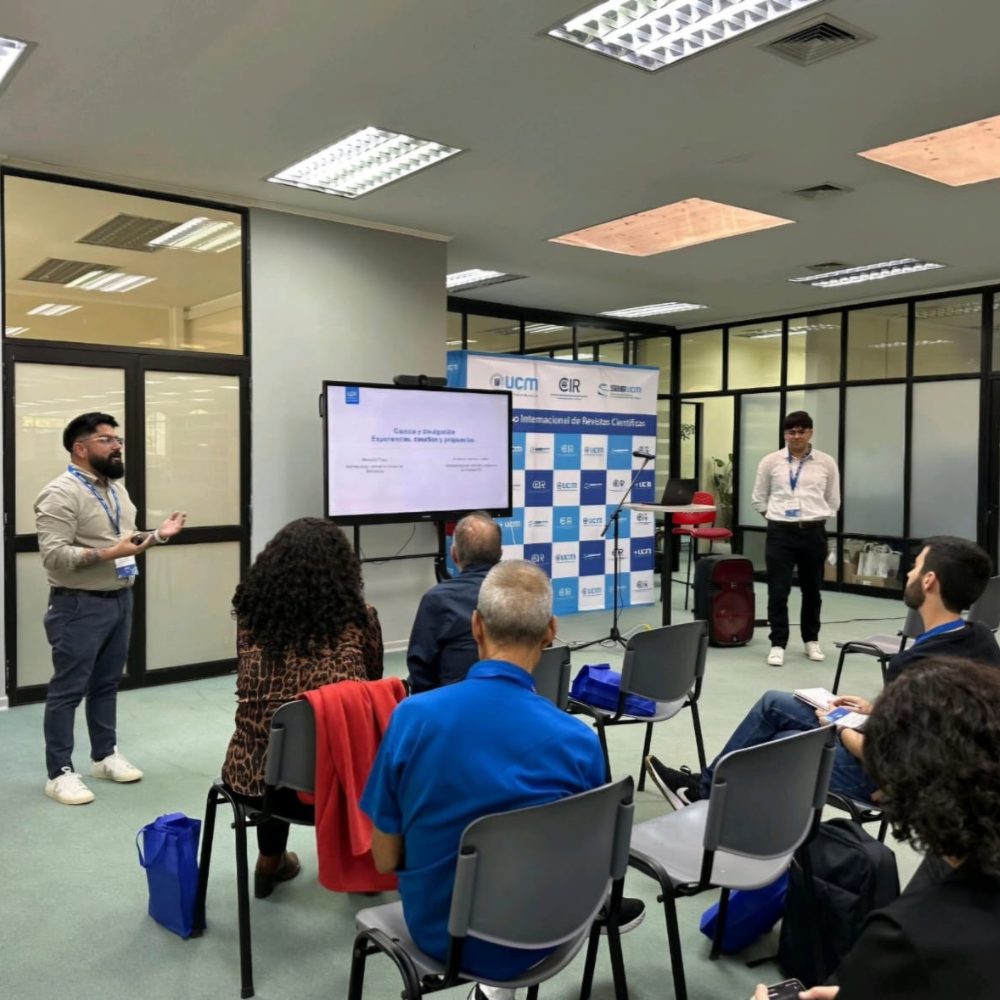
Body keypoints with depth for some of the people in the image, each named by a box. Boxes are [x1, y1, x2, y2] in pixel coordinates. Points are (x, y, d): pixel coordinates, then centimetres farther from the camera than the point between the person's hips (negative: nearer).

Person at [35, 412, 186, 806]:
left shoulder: (116, 487, 13)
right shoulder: (61, 494, -16)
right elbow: (54, 555, -23)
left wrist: (157, 535, 5)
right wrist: (109, 554, -29)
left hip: (120, 599, 8)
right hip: (79, 606, -8)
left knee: (107, 683, 17)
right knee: (68, 689, 1)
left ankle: (105, 755, 29)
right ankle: (59, 773, 10)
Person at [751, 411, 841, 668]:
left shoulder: (826, 463, 2)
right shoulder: (770, 461, 0)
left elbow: (833, 501, 12)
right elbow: (758, 499, 10)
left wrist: (814, 518, 8)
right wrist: (777, 516, 9)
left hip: (813, 533, 1)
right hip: (780, 532, -1)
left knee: (812, 589, 13)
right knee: (777, 591, -3)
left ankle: (811, 640, 29)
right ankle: (778, 644, 7)